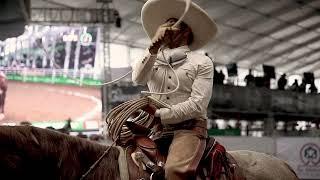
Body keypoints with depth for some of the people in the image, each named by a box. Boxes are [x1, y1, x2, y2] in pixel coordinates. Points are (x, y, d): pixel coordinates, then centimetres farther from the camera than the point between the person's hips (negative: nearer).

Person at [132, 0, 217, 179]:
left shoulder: (202, 62, 6)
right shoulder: (151, 59, 17)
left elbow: (197, 105, -5)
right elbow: (138, 78, -6)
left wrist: (160, 114, -9)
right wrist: (154, 49, -13)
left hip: (188, 127, -4)